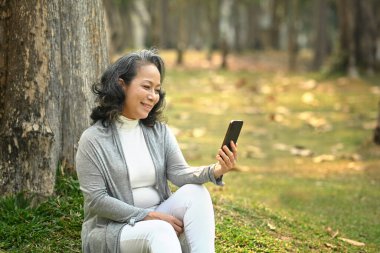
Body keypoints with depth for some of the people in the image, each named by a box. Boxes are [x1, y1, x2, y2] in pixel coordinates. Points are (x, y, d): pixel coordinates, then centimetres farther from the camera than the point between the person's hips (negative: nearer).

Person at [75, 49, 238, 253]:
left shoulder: (160, 131, 9)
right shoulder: (93, 139, -8)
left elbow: (179, 173, -5)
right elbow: (96, 200, -13)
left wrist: (214, 171, -27)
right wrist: (150, 217, -19)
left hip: (158, 218, 5)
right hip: (113, 229, -5)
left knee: (194, 192, -23)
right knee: (160, 231, -36)